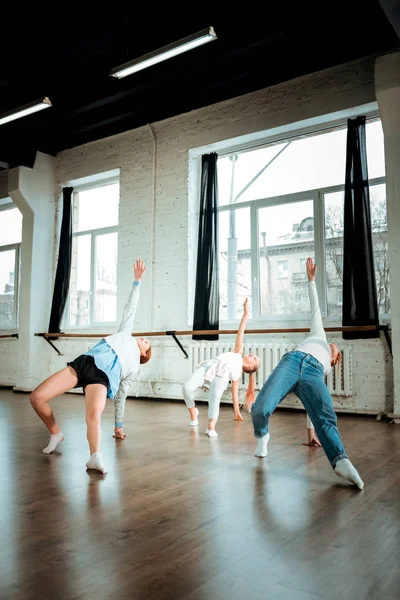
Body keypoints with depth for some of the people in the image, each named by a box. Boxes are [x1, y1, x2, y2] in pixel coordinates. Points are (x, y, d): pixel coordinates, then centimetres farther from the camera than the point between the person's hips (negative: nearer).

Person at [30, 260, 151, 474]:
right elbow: (130, 309, 38)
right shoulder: (125, 335, 33)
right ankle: (55, 433, 12)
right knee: (36, 397, -11)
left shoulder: (134, 367, 26)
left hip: (101, 377, -3)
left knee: (94, 415, -35)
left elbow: (121, 396, 27)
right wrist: (137, 281, 37)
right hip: (83, 362, 3)